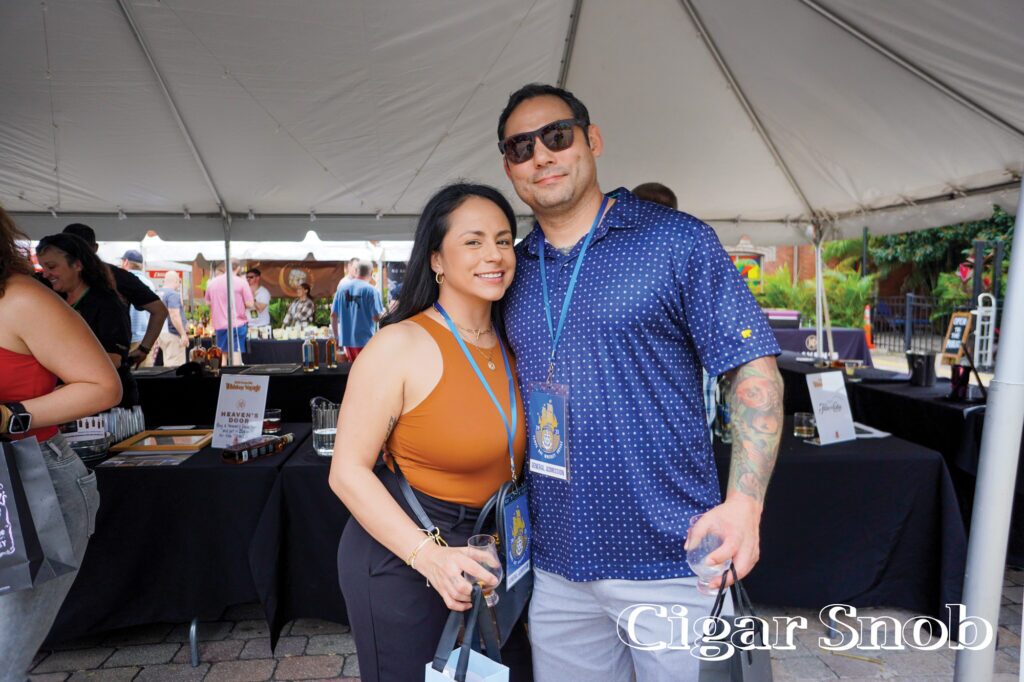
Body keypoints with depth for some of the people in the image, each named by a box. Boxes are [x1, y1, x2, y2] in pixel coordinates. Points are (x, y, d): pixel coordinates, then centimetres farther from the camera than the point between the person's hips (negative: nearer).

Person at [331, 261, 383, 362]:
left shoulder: (342, 288, 4)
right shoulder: (371, 290, -10)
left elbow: (333, 315, 6)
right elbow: (377, 317, -14)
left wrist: (336, 336, 17)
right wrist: (384, 312, 8)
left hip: (346, 339, 5)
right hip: (365, 340, -5)